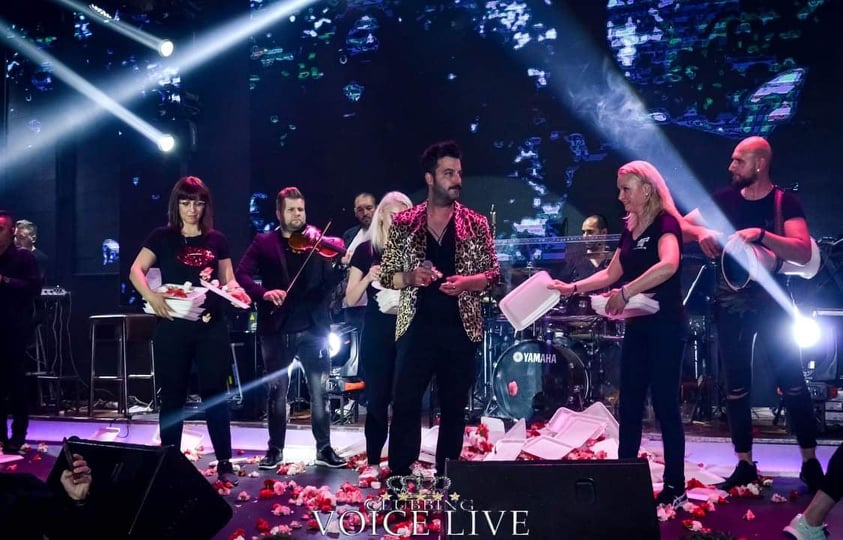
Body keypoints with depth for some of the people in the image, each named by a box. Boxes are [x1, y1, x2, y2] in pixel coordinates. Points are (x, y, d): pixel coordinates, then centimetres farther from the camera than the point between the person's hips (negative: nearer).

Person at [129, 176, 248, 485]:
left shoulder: (216, 240, 9)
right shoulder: (163, 237, 3)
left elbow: (227, 280, 11)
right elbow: (136, 270, -2)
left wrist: (236, 291, -12)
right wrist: (151, 296, -21)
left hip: (211, 327, 1)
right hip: (173, 327, -1)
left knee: (215, 395, 2)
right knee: (173, 396, 6)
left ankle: (224, 463, 8)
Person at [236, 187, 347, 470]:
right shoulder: (263, 242, 5)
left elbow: (328, 284, -2)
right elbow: (242, 273, -5)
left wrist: (342, 265, -23)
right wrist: (263, 292, -23)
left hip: (312, 328, 0)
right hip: (277, 329, 0)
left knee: (320, 390, 3)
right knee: (277, 391, 9)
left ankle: (324, 448, 14)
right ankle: (275, 449, 21)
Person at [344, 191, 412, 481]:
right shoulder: (365, 250, 2)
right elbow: (351, 299, 0)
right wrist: (368, 277, -16)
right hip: (376, 334, -1)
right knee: (377, 399, 1)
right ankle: (372, 462, 10)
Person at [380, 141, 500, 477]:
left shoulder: (476, 224, 4)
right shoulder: (404, 223, 3)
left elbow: (494, 273, 5)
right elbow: (385, 274, 6)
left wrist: (467, 281, -14)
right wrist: (409, 276, -15)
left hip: (461, 327, 1)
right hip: (417, 326, -1)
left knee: (454, 405, 9)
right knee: (404, 403, -1)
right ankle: (399, 474, 9)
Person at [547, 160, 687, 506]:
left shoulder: (665, 223, -13)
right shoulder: (630, 230, 12)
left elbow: (669, 264, -33)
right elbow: (610, 274, 16)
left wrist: (625, 293, -34)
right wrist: (573, 287, 5)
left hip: (665, 324, -8)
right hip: (638, 325, 8)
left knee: (665, 404, -3)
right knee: (629, 404, 10)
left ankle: (675, 485, 7)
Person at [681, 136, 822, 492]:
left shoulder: (784, 202, -7)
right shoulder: (724, 199, 5)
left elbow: (804, 252, -20)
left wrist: (761, 234, -31)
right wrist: (701, 232, -15)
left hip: (772, 300, -3)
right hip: (732, 301, 4)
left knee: (792, 380, -3)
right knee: (736, 385, 6)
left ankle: (810, 462, 8)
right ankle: (745, 464, 15)